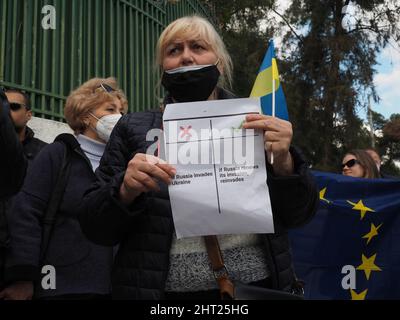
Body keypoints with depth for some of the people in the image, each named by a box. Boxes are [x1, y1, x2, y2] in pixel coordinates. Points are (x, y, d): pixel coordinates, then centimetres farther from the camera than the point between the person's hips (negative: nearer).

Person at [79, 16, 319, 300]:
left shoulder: (254, 122, 3)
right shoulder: (134, 130, 1)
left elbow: (299, 215, 0)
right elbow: (95, 227, 0)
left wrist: (283, 163, -18)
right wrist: (125, 192, -20)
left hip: (256, 285, 1)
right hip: (163, 289, 0)